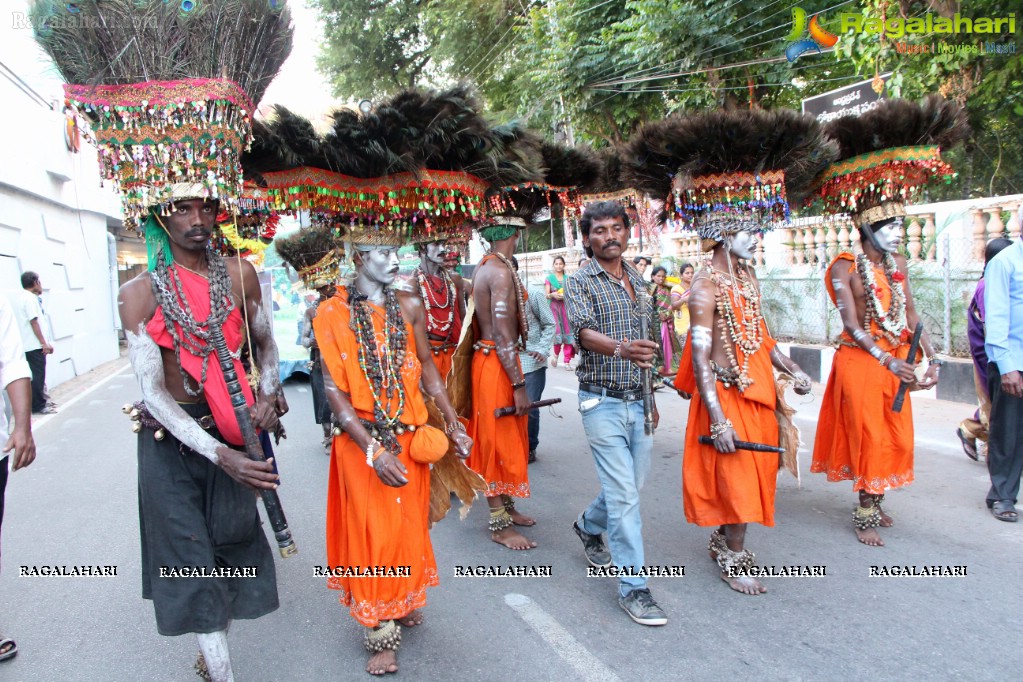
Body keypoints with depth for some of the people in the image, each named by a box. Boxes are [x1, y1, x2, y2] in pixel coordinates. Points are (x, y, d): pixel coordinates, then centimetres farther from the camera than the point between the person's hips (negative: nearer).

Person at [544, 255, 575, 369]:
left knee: (568, 332, -6)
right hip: (554, 307, -2)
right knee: (556, 331, -11)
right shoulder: (549, 278, 7)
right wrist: (553, 295, -18)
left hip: (567, 307, 2)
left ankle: (567, 361, -4)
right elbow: (546, 295, 2)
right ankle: (556, 354, 17)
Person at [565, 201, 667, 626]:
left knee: (632, 485, 16)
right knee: (624, 493, -7)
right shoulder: (580, 282, -6)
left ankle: (589, 527, 44)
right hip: (603, 402, -6)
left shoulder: (638, 281, 13)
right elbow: (585, 333, -23)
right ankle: (633, 587, 4)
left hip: (638, 400, 6)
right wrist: (621, 348, -43)